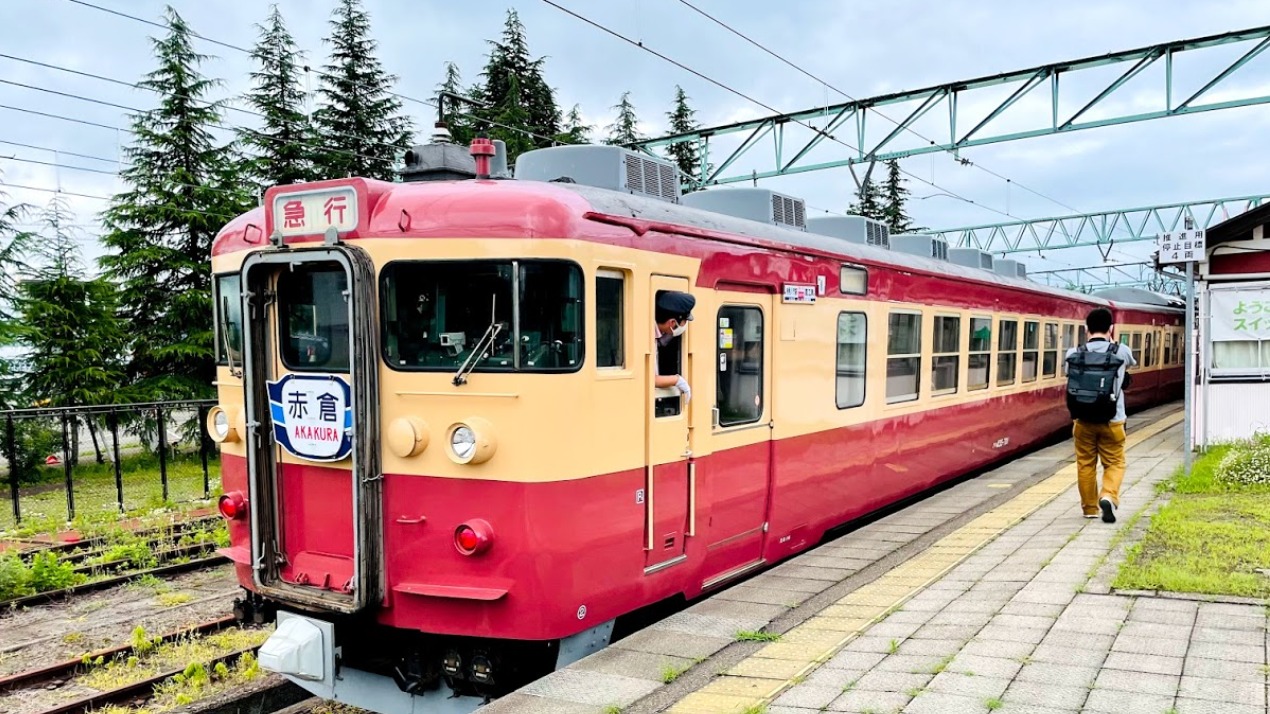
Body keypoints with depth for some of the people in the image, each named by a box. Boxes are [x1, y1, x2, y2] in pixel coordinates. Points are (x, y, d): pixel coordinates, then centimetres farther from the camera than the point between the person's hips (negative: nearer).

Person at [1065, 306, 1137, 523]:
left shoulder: (1074, 354, -5)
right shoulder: (1121, 352, -5)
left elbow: (1066, 370, 16)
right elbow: (1131, 363, 20)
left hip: (1083, 420, 1)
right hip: (1112, 421, -1)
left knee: (1085, 464, 13)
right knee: (1114, 463, 11)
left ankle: (1090, 508, 21)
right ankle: (1108, 496, -13)